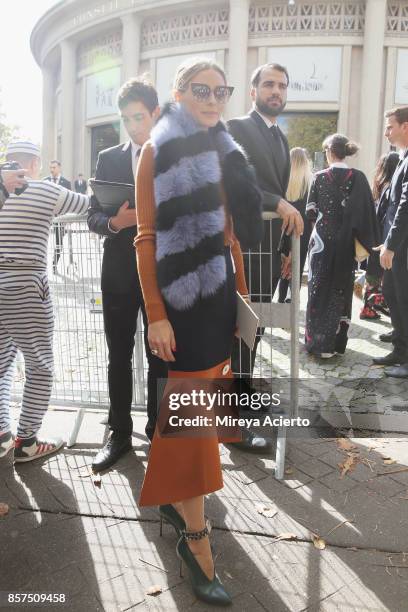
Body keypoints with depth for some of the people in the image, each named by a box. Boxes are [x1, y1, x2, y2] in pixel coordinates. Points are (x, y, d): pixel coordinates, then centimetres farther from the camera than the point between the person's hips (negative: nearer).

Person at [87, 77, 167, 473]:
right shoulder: (108, 159, 8)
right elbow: (93, 217, 3)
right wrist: (115, 222, -17)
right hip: (118, 273, 2)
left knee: (160, 358, 6)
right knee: (118, 357, 8)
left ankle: (158, 432, 23)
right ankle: (119, 433, 23)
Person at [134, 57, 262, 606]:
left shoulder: (224, 152, 15)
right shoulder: (158, 151, -4)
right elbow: (147, 238, -10)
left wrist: (241, 296, 14)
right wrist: (155, 313, -18)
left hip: (219, 293, 7)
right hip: (182, 296, -7)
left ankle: (174, 495, 36)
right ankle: (196, 542, 11)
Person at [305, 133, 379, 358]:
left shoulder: (320, 177, -5)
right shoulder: (358, 177, -2)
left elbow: (310, 212, -2)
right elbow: (366, 212, -4)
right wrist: (366, 242, 3)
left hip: (322, 240, -2)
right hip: (346, 242, 2)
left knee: (319, 289, 7)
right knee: (341, 289, 11)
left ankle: (318, 341, 9)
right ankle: (337, 342, 17)